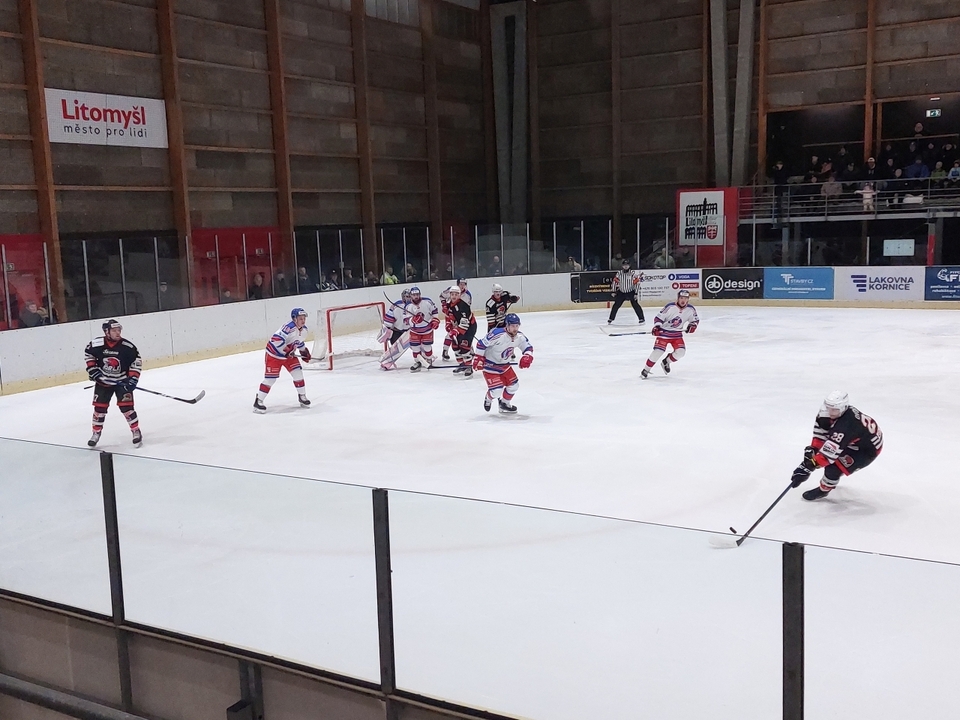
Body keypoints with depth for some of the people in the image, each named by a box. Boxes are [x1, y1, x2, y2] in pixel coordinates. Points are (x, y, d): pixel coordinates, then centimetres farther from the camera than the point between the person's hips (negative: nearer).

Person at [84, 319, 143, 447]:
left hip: (122, 381, -2)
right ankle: (96, 433, 24)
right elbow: (88, 353, 6)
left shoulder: (127, 346, -18)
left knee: (126, 406, -10)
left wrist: (133, 378, -14)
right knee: (99, 407, 7)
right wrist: (91, 368, -1)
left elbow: (137, 360, -8)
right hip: (103, 380, 2)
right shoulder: (97, 344, -15)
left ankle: (136, 432, 2)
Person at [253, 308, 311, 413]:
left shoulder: (304, 330, -1)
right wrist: (287, 351, -33)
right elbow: (276, 339, -38)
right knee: (270, 378, -8)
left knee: (298, 373, -1)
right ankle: (258, 401, -1)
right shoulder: (289, 328, -31)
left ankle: (302, 396, 16)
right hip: (274, 354, -8)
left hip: (289, 355, 8)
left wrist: (304, 351, 12)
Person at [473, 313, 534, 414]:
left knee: (514, 385, 8)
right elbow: (481, 343, -22)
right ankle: (488, 399, 26)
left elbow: (528, 347, 5)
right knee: (496, 391, -12)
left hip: (504, 365, 7)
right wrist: (479, 358, -19)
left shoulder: (520, 336, -8)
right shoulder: (497, 334, -30)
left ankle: (504, 403, 35)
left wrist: (527, 357, -15)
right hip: (490, 365, -7)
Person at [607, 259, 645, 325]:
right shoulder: (619, 273, -7)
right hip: (621, 292, 3)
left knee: (635, 304, -14)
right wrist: (614, 291, 4)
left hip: (631, 292, -3)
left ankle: (641, 319, -8)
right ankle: (611, 318, 18)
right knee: (616, 305, 3)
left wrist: (636, 293, -18)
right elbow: (615, 282, 4)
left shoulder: (633, 273, -17)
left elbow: (637, 283, -17)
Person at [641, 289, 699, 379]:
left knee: (681, 351, -10)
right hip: (664, 332, -5)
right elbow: (659, 317, -16)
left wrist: (692, 325, -12)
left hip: (677, 334, 5)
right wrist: (656, 327, -31)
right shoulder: (670, 307, -20)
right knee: (658, 351, -17)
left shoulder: (690, 309, -7)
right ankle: (646, 369, -3)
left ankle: (666, 362, 19)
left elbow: (695, 319, 9)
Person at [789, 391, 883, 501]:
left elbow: (831, 450, -43)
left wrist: (810, 465, -44)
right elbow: (821, 430, -3)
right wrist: (813, 448, -11)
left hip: (868, 449, -9)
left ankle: (824, 489, 10)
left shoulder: (845, 425, -41)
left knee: (833, 466, -15)